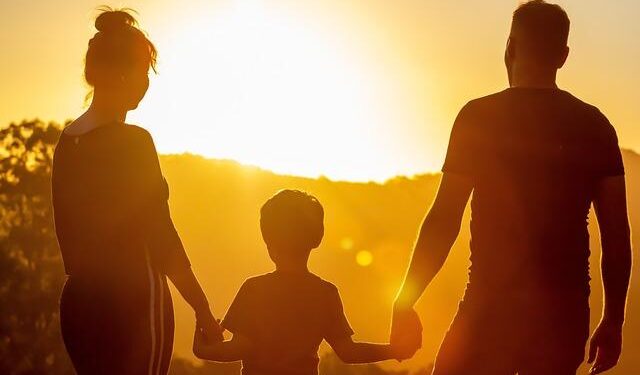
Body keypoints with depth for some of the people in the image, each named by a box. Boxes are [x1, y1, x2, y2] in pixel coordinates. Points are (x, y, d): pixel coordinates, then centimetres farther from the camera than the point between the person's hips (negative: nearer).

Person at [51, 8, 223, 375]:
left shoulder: (67, 141, 8)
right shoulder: (132, 142, -13)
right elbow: (161, 237, -14)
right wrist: (204, 311, -7)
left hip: (79, 300, 7)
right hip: (133, 300, -7)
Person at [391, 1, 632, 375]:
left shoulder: (480, 117, -3)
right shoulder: (594, 126, 7)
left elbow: (444, 220, -6)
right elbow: (617, 233, 5)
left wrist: (405, 305, 1)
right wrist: (613, 321, 13)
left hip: (492, 307, -4)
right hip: (564, 315, 4)